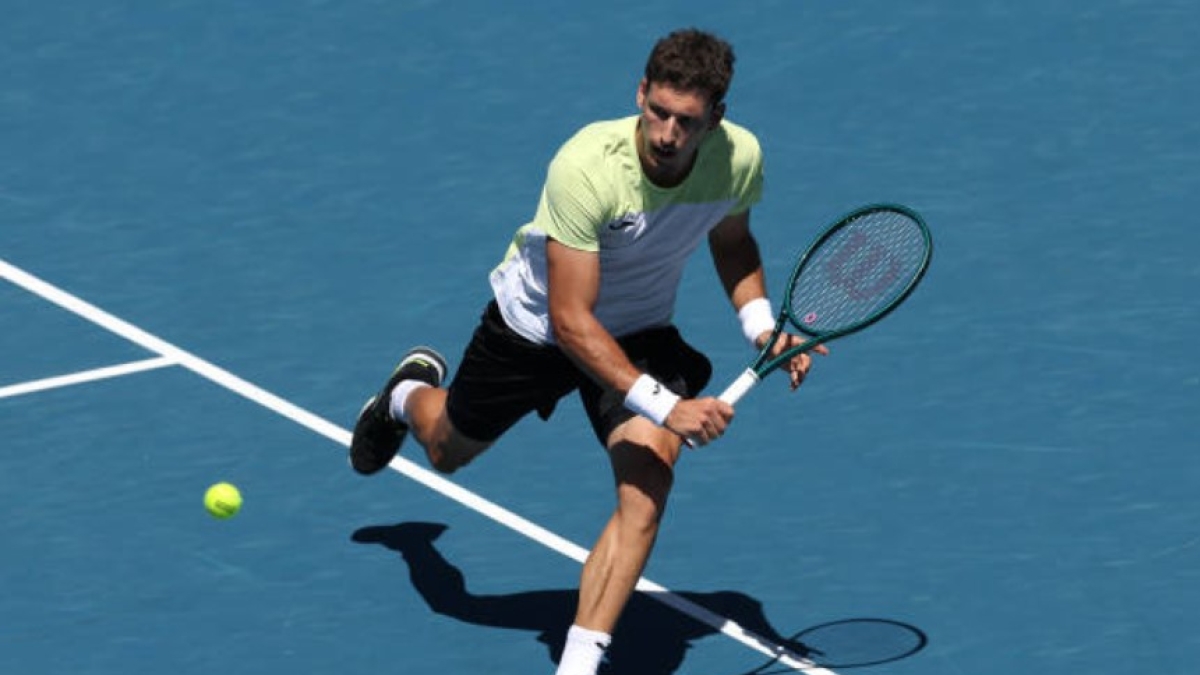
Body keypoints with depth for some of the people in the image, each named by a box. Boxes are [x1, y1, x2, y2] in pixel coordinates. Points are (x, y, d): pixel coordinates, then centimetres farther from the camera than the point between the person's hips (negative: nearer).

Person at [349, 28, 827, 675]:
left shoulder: (739, 157, -23)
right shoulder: (586, 167, -39)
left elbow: (732, 241, 3)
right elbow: (571, 320, -38)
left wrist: (761, 325, -14)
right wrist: (664, 407, -45)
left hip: (641, 333, 2)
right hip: (536, 324, -2)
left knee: (645, 492, -22)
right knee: (446, 451, 23)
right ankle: (411, 391, 62)